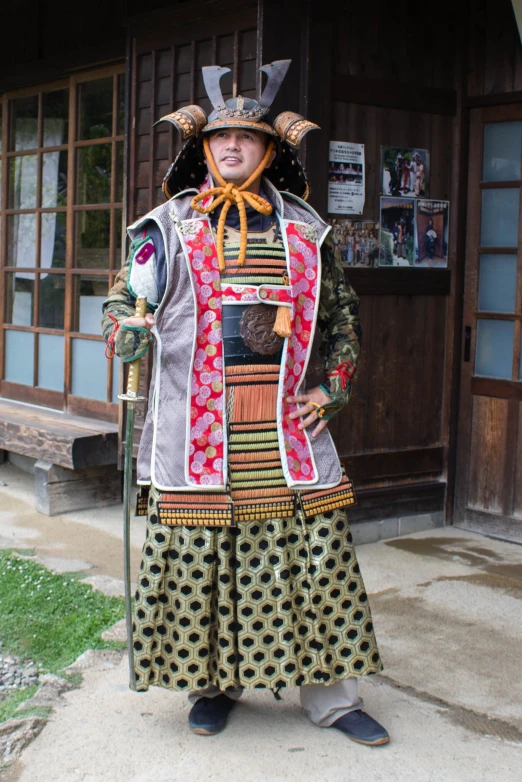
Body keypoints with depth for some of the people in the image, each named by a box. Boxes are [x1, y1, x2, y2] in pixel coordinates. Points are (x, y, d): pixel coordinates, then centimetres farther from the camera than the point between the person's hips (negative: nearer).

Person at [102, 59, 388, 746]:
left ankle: (332, 696, 16)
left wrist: (333, 390, 8)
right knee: (202, 559, 4)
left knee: (315, 558, 3)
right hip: (198, 433, -1)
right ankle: (213, 683, 24)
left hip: (286, 431, 1)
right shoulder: (169, 227, 6)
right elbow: (125, 301, 3)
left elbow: (343, 313, 18)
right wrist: (127, 331, -20)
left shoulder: (304, 230, 10)